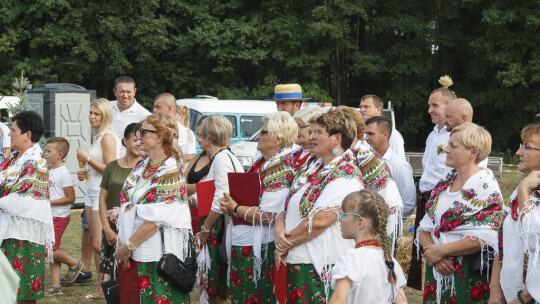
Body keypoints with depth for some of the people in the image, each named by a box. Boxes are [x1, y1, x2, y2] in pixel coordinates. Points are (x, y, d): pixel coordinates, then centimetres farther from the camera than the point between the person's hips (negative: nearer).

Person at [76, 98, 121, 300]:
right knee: (94, 242, 10)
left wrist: (87, 158, -16)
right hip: (92, 192, 10)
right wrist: (85, 173, 11)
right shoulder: (98, 136, 16)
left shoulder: (107, 137, -14)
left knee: (99, 244, -11)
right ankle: (101, 290, 15)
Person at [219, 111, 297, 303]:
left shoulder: (280, 169, -18)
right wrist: (230, 205, 5)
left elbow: (268, 216, -23)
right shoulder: (262, 162, 12)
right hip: (241, 244, 9)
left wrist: (235, 208, -13)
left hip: (257, 249, -9)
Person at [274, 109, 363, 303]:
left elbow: (320, 220, -19)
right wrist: (279, 233, -4)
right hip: (294, 265, 8)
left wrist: (288, 241, -8)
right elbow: (285, 211, 18)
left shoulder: (346, 175, -10)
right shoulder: (308, 171, 18)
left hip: (323, 270, -8)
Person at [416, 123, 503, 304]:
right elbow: (425, 228, 10)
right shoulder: (444, 184, 12)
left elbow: (484, 238, -20)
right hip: (436, 271, 6)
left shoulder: (485, 185, -10)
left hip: (469, 274, -6)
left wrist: (440, 250, -15)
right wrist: (430, 250, -11)